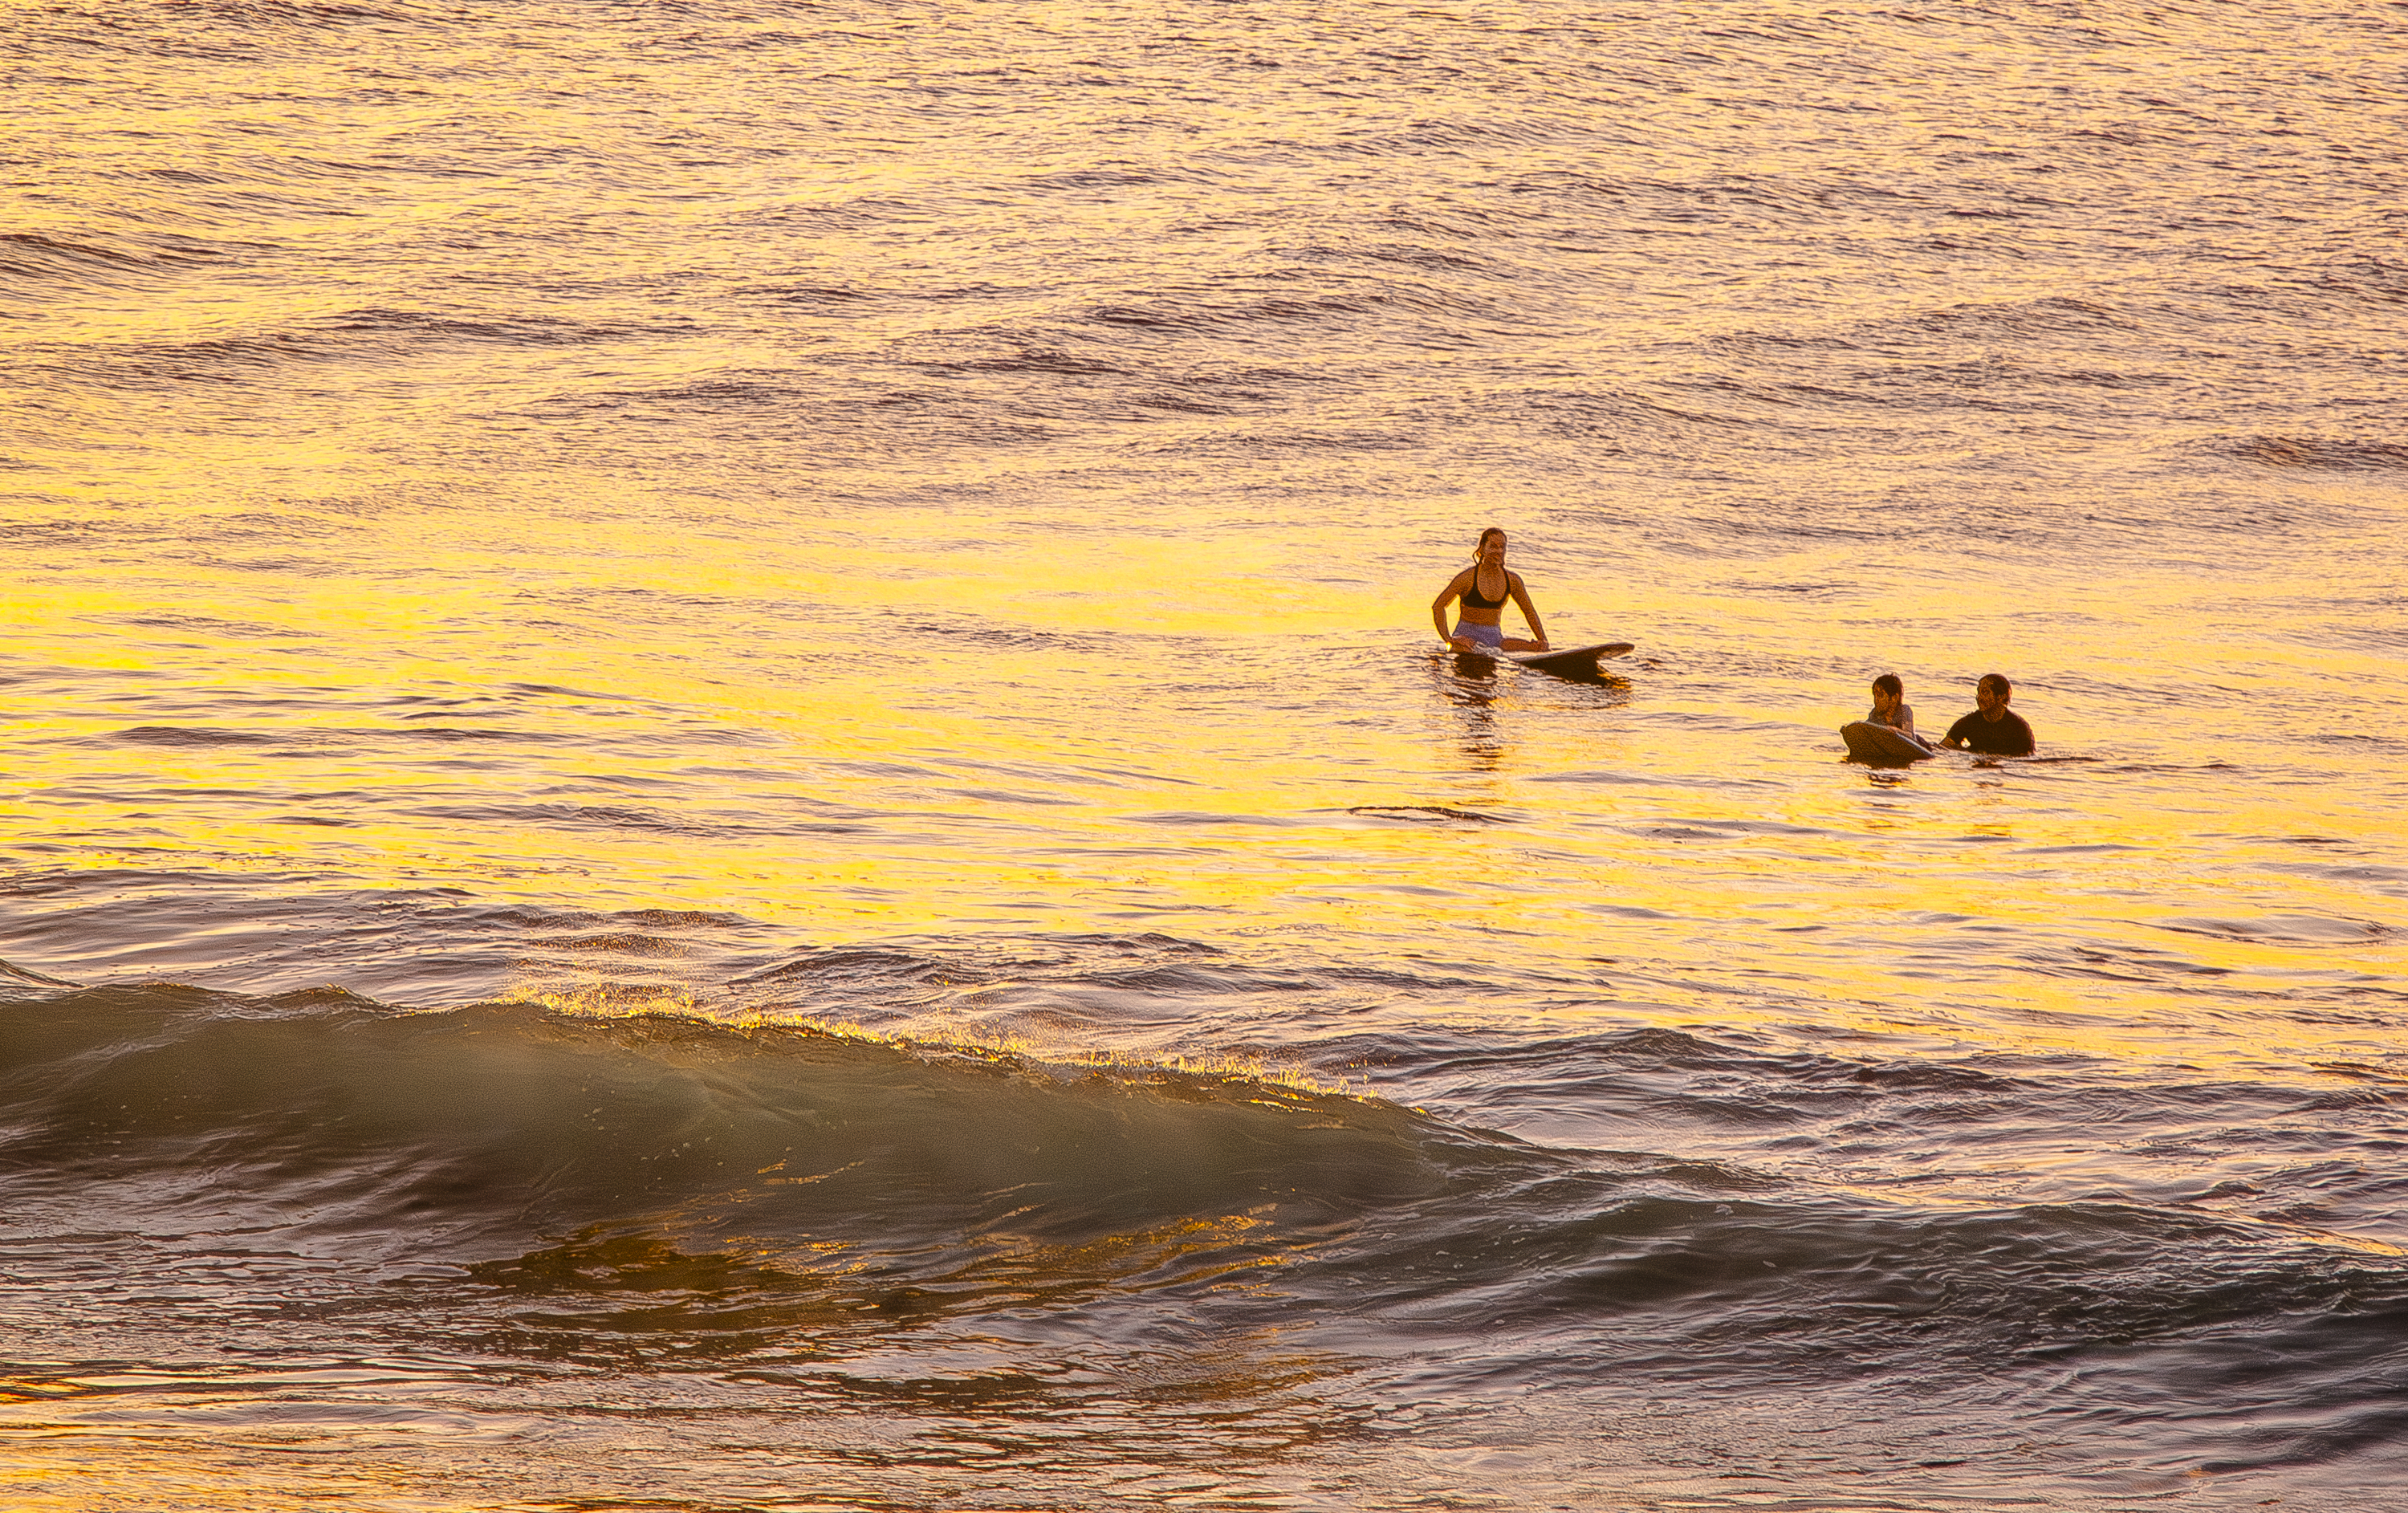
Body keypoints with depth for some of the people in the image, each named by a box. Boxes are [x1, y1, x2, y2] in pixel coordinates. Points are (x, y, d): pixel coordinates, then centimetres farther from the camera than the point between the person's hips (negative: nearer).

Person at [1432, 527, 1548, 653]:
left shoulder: (1512, 580, 6)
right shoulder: (1468, 577, -8)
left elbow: (1530, 612, 18)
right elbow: (1438, 606, -7)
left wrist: (1543, 640, 7)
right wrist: (1448, 639, -15)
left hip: (1495, 637, 7)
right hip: (1467, 636, -7)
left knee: (1538, 648, -13)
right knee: (1463, 649, -44)